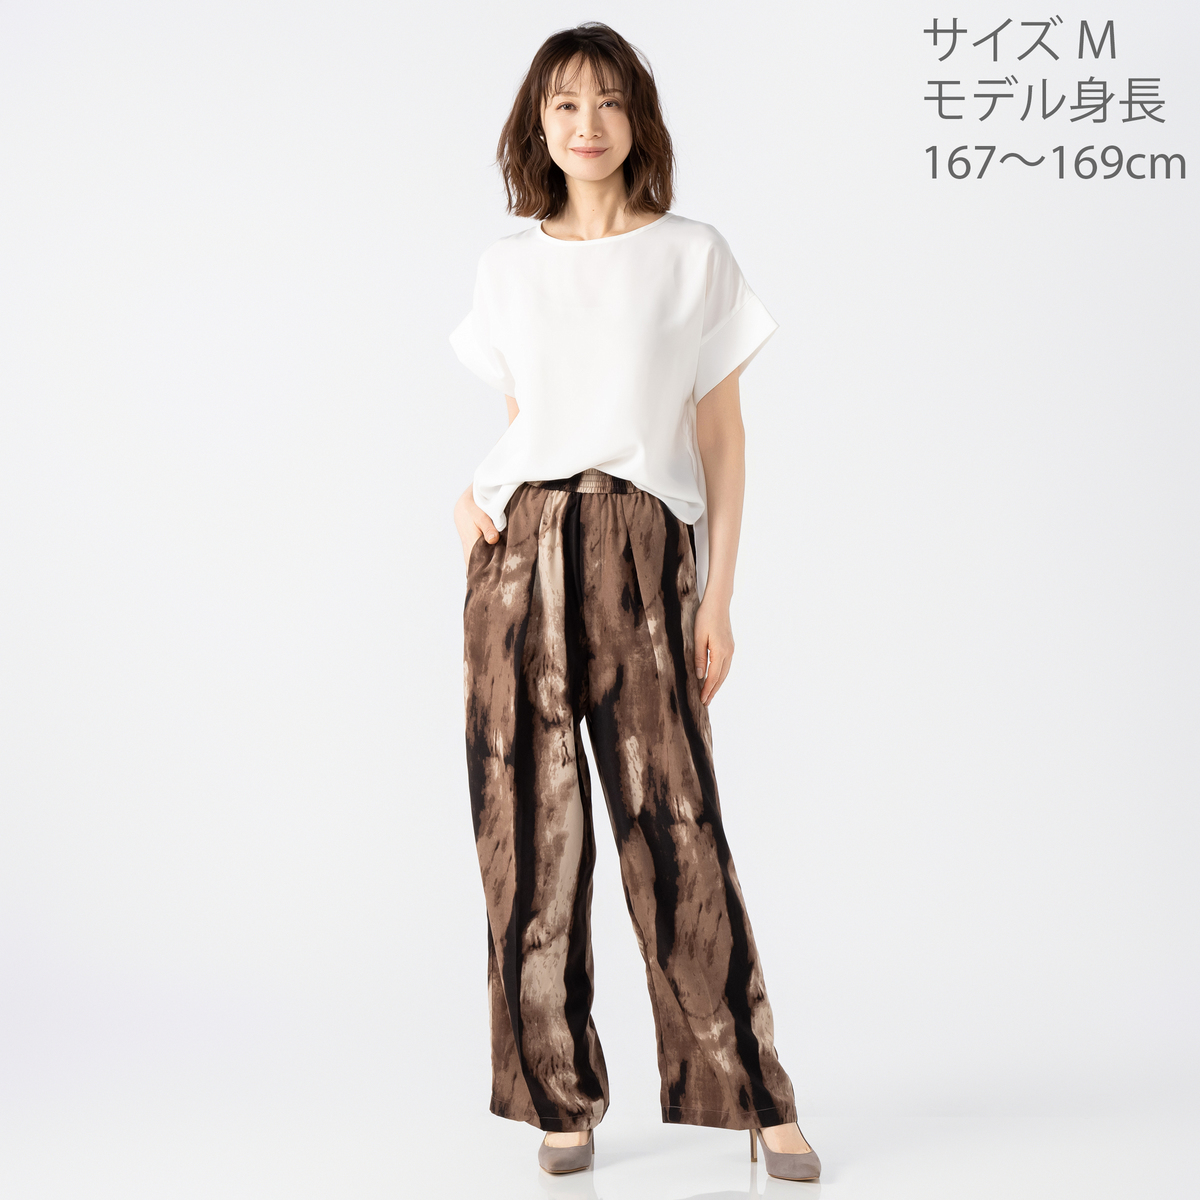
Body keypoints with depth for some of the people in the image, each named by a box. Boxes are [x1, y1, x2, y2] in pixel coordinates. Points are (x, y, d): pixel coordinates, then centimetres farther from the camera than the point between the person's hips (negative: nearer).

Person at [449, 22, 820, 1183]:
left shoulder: (694, 257, 6)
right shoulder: (508, 267, 13)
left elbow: (723, 438, 5)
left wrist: (718, 597, -1)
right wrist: (472, 492, 0)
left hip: (641, 553, -2)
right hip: (519, 555, 3)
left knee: (675, 823, -6)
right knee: (529, 828, 1)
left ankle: (753, 1097, 6)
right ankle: (561, 1098, 12)